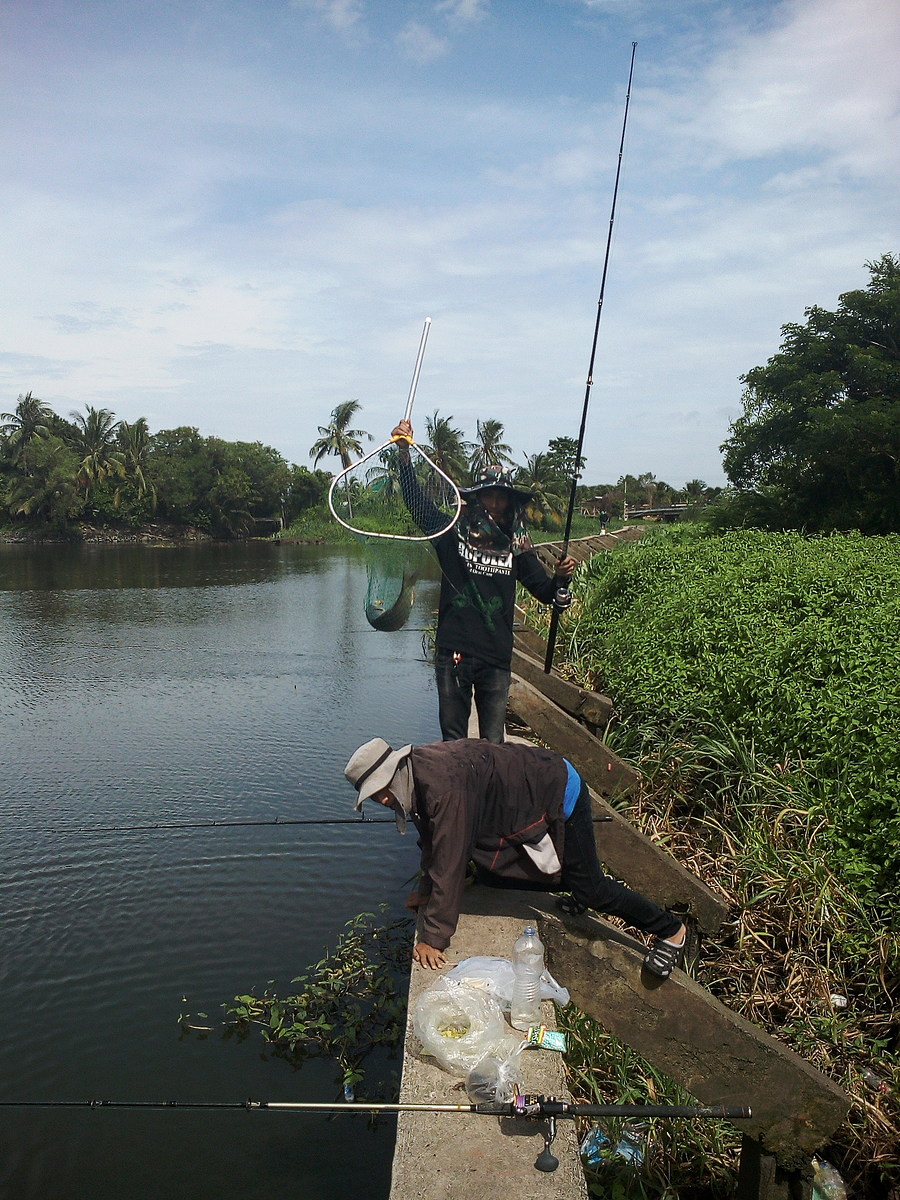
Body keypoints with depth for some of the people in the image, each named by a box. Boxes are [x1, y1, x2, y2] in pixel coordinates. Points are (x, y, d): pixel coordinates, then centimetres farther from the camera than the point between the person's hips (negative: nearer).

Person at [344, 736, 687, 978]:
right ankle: (584, 892, 42)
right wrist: (426, 889, 13)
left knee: (590, 888, -2)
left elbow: (449, 860, -33)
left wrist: (433, 938, -27)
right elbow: (432, 840, 10)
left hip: (559, 796, -9)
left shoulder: (443, 786, -35)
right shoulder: (415, 773, -6)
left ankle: (669, 930, 21)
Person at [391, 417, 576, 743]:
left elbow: (546, 592, 12)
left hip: (497, 658, 2)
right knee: (453, 740, 7)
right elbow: (416, 500, -9)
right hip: (454, 653, -1)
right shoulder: (454, 534, 0)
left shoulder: (516, 547, 6)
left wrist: (561, 578, -10)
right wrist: (404, 452, -20)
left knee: (493, 744, 6)